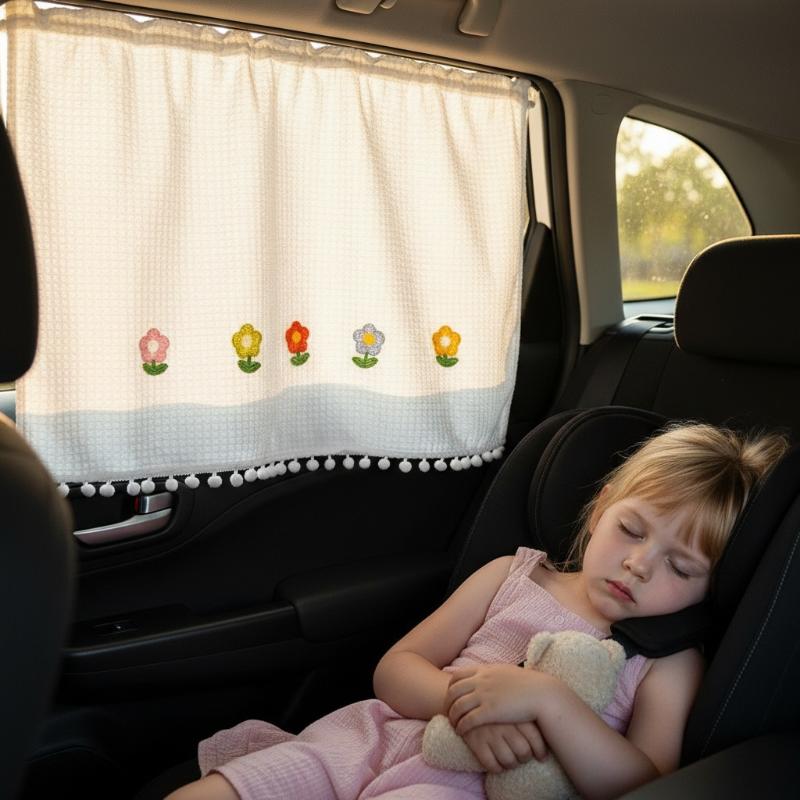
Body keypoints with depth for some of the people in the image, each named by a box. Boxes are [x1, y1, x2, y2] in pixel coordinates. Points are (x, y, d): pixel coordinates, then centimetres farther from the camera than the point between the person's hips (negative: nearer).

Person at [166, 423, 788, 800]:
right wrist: (466, 701, -13)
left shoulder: (667, 661, 6)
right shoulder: (515, 575, 12)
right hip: (375, 734, 4)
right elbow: (395, 668, 9)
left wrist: (547, 698, -20)